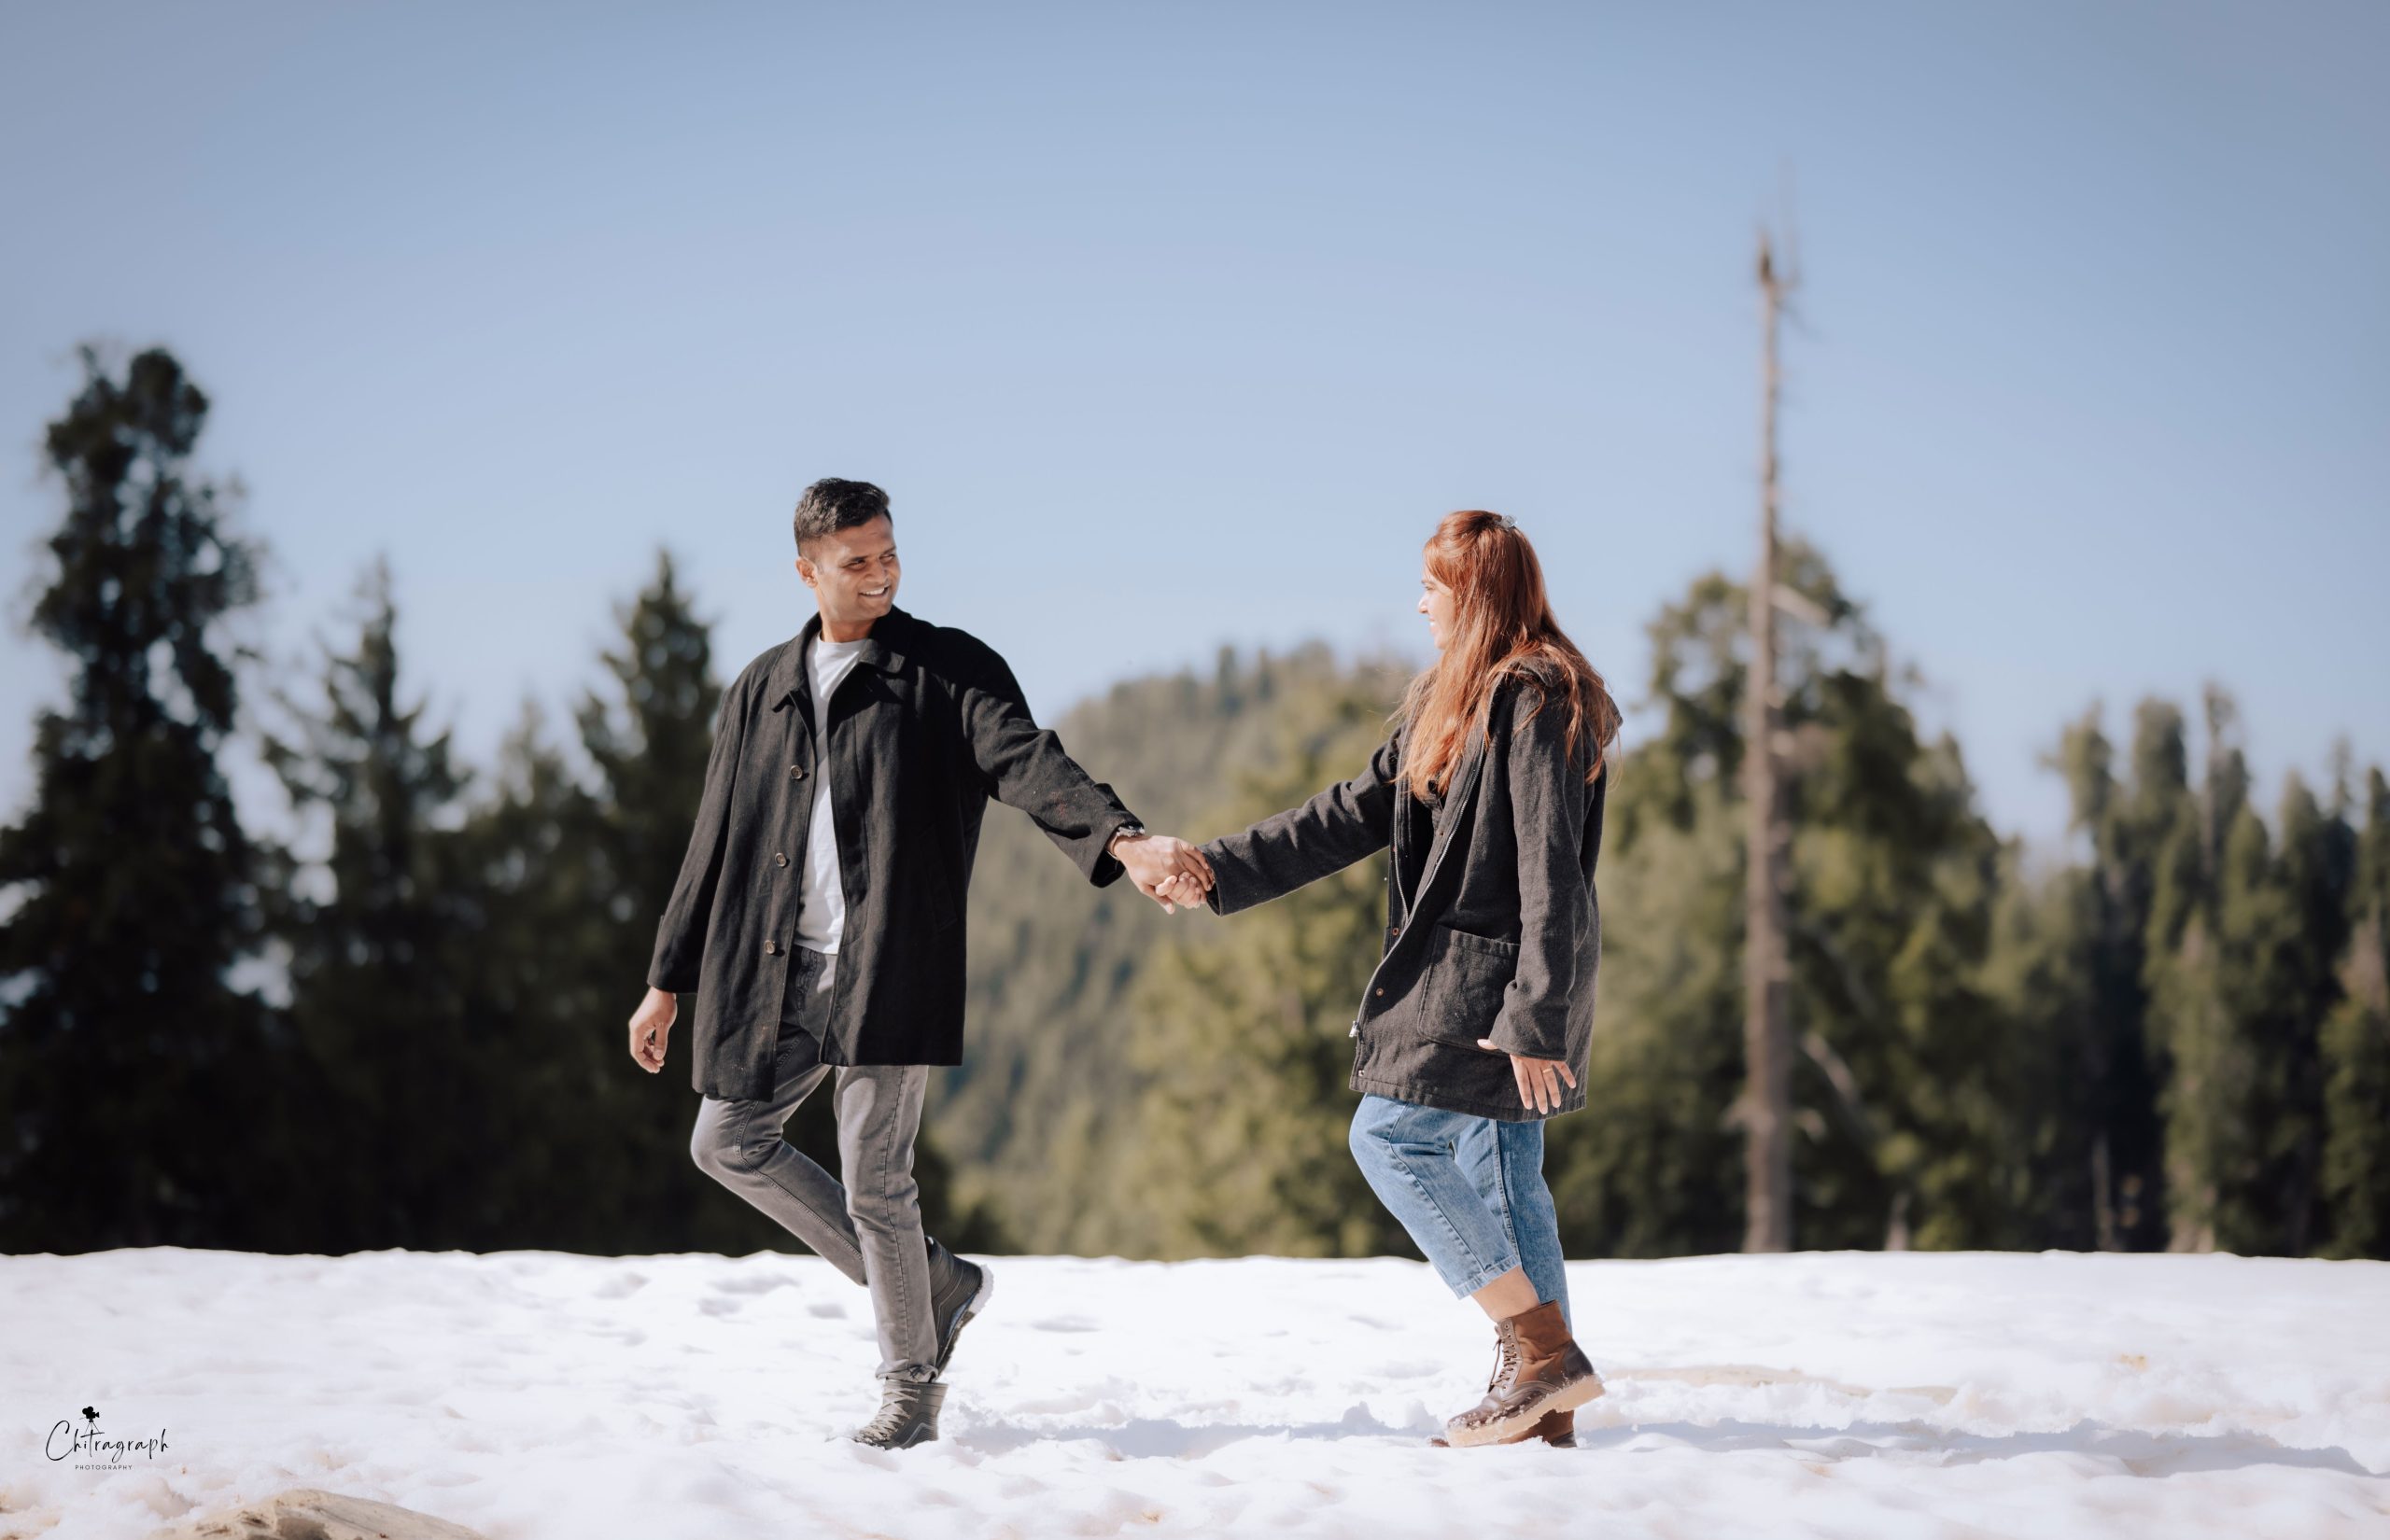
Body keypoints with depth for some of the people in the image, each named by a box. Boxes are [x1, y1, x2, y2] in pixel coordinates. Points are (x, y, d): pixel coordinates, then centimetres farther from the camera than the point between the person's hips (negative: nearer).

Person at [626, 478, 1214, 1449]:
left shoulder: (949, 669, 0)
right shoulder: (761, 691, 14)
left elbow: (1027, 761, -16)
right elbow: (716, 843, 18)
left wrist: (1121, 839, -35)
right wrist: (668, 980, 18)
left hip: (888, 971, -6)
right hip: (773, 976, 6)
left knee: (875, 1179, -6)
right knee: (727, 1143, 7)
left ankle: (913, 1385, 14)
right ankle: (933, 1284, 19)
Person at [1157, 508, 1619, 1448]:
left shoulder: (1538, 702, -15)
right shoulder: (1450, 700, 16)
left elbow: (1550, 871, -20)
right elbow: (1358, 813, 16)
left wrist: (1536, 1017, -24)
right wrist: (1218, 872, 11)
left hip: (1495, 975, -10)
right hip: (1462, 967, 10)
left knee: (1390, 1134, -12)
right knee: (1499, 1177, 9)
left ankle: (1544, 1350, -11)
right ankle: (1544, 1403, 11)